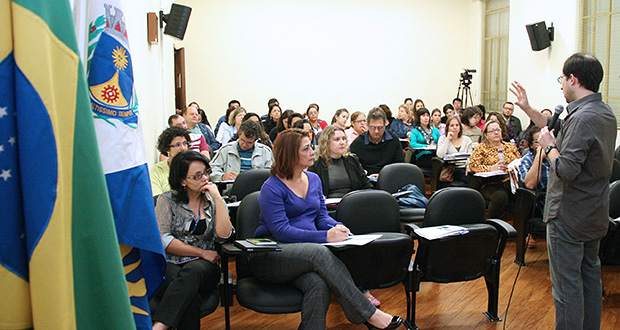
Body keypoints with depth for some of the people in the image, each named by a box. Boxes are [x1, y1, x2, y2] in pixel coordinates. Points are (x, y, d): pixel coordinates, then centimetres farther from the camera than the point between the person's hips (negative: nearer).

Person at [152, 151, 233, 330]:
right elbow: (163, 241, -5)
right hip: (170, 265, -1)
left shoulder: (214, 201, 12)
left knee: (192, 271, -36)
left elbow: (224, 235, -5)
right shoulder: (167, 200, 6)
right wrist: (202, 253, -7)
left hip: (204, 268, 1)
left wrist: (218, 198, -8)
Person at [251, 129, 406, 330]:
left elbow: (321, 216, 16)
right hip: (270, 256, -5)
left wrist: (336, 227, -9)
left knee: (318, 284, -31)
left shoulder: (314, 179, 15)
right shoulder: (271, 188, -8)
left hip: (305, 256, 5)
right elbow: (281, 231, -18)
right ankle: (367, 314, -28)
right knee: (319, 252, -34)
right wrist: (325, 236, -25)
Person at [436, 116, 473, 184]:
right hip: (451, 169, -4)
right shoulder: (443, 139, 9)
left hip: (464, 168, 4)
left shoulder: (467, 140, 17)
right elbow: (440, 155, -9)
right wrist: (448, 139, -6)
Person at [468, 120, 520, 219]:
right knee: (500, 196, -37)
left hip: (512, 182, 4)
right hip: (491, 184, -4)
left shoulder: (510, 146, 23)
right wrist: (491, 168, -17)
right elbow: (472, 165, -2)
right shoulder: (481, 148, 11)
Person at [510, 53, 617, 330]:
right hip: (596, 214, 10)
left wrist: (549, 146, -11)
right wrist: (527, 108, 16)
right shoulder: (606, 113, 8)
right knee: (590, 275, 19)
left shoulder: (582, 118, -23)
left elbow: (566, 170, -27)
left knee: (567, 282, 0)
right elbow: (559, 130, 18)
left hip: (569, 217, -10)